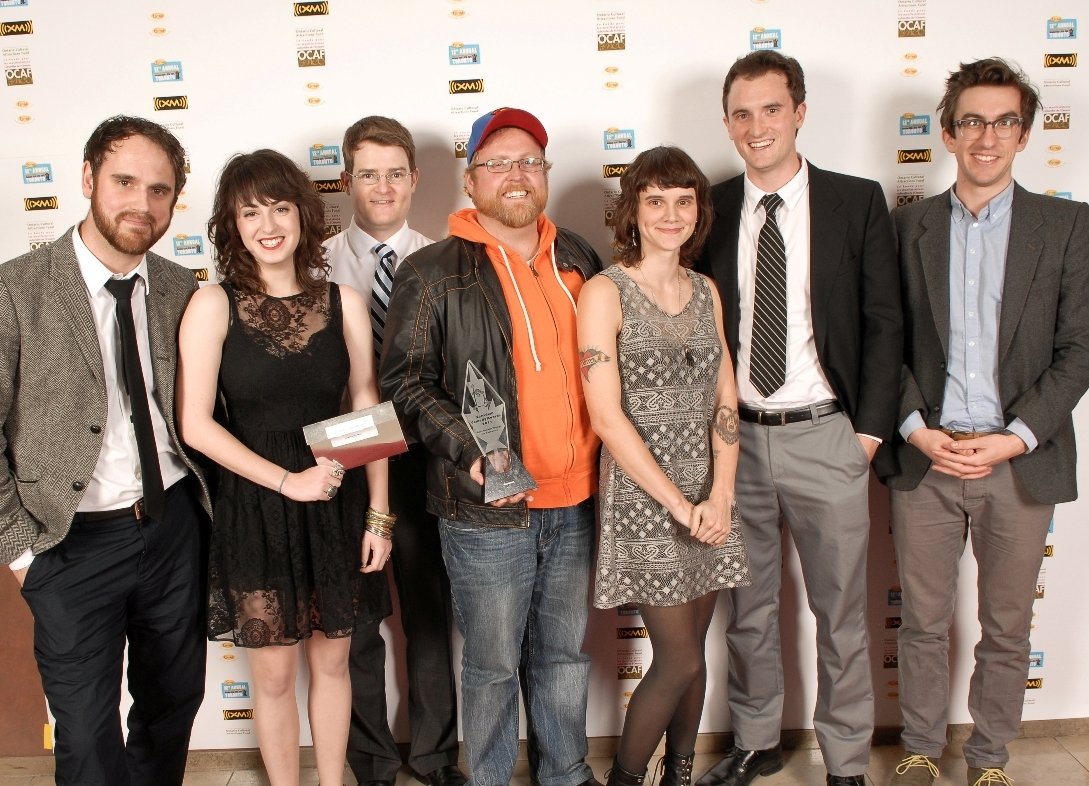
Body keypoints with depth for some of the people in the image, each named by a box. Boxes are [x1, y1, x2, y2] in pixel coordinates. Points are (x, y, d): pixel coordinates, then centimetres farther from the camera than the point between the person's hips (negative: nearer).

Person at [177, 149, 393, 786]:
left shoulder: (344, 301, -1)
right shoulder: (213, 307, -8)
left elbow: (368, 410, 2)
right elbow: (195, 423, -11)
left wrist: (378, 514, -1)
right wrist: (287, 481, -16)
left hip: (337, 504, 2)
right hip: (256, 509, -2)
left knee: (331, 661, 16)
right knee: (274, 673, 11)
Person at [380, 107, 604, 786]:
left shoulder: (578, 259, 10)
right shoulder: (434, 272, -5)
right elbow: (405, 379, -8)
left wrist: (605, 458, 7)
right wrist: (470, 453, -19)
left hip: (576, 501, 5)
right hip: (487, 509, -4)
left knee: (565, 653, 19)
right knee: (494, 665, 10)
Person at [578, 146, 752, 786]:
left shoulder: (706, 291, 9)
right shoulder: (605, 292, -9)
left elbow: (725, 401, 5)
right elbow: (607, 417, -15)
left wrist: (720, 496, -9)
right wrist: (680, 505, -16)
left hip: (709, 496, 5)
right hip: (642, 495, -5)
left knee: (693, 649, 13)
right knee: (680, 659, -2)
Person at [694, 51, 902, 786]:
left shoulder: (858, 201, -1)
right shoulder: (711, 209, 3)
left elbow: (884, 322, 0)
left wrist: (870, 429, -5)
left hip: (825, 438, -2)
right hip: (735, 439, 2)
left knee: (841, 613, 9)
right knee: (746, 609, 15)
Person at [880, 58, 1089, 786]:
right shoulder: (909, 225, 5)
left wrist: (1015, 437, -11)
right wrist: (916, 428, -9)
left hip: (1021, 461, 0)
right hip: (924, 456, 1)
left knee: (1007, 629, 12)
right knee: (923, 623, 11)